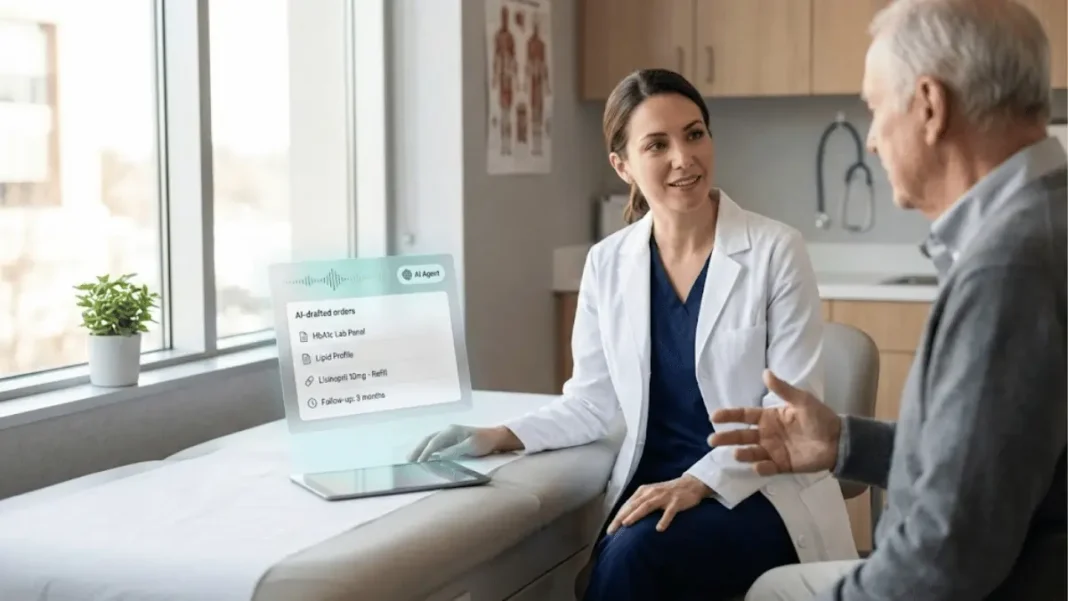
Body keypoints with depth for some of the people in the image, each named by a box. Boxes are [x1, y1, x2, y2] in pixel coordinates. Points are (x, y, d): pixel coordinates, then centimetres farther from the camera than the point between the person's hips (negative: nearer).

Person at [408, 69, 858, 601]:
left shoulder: (775, 250, -6)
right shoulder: (607, 263, 5)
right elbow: (592, 401, 9)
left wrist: (699, 482, -21)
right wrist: (501, 437, -8)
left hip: (762, 494, -2)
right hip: (651, 488, 2)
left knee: (636, 555, -30)